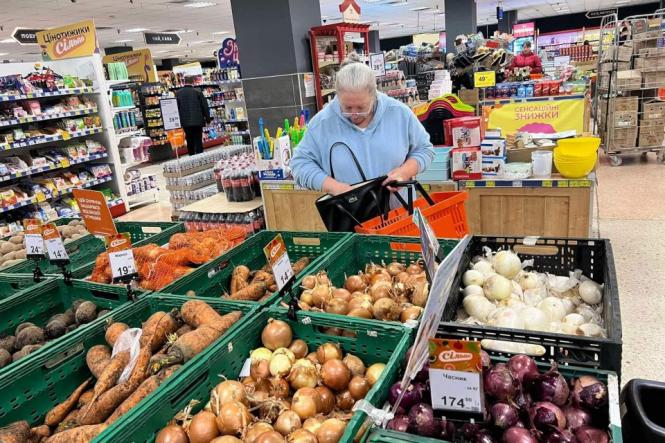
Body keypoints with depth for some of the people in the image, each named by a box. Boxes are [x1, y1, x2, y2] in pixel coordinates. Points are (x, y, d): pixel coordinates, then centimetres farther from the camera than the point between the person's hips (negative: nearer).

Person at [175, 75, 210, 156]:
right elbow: (205, 106, -2)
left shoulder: (178, 93, 1)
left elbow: (176, 107, 4)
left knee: (190, 141, 12)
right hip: (197, 121, -2)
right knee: (198, 140, 1)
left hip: (185, 122, 2)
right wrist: (207, 118, 7)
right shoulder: (198, 92, -5)